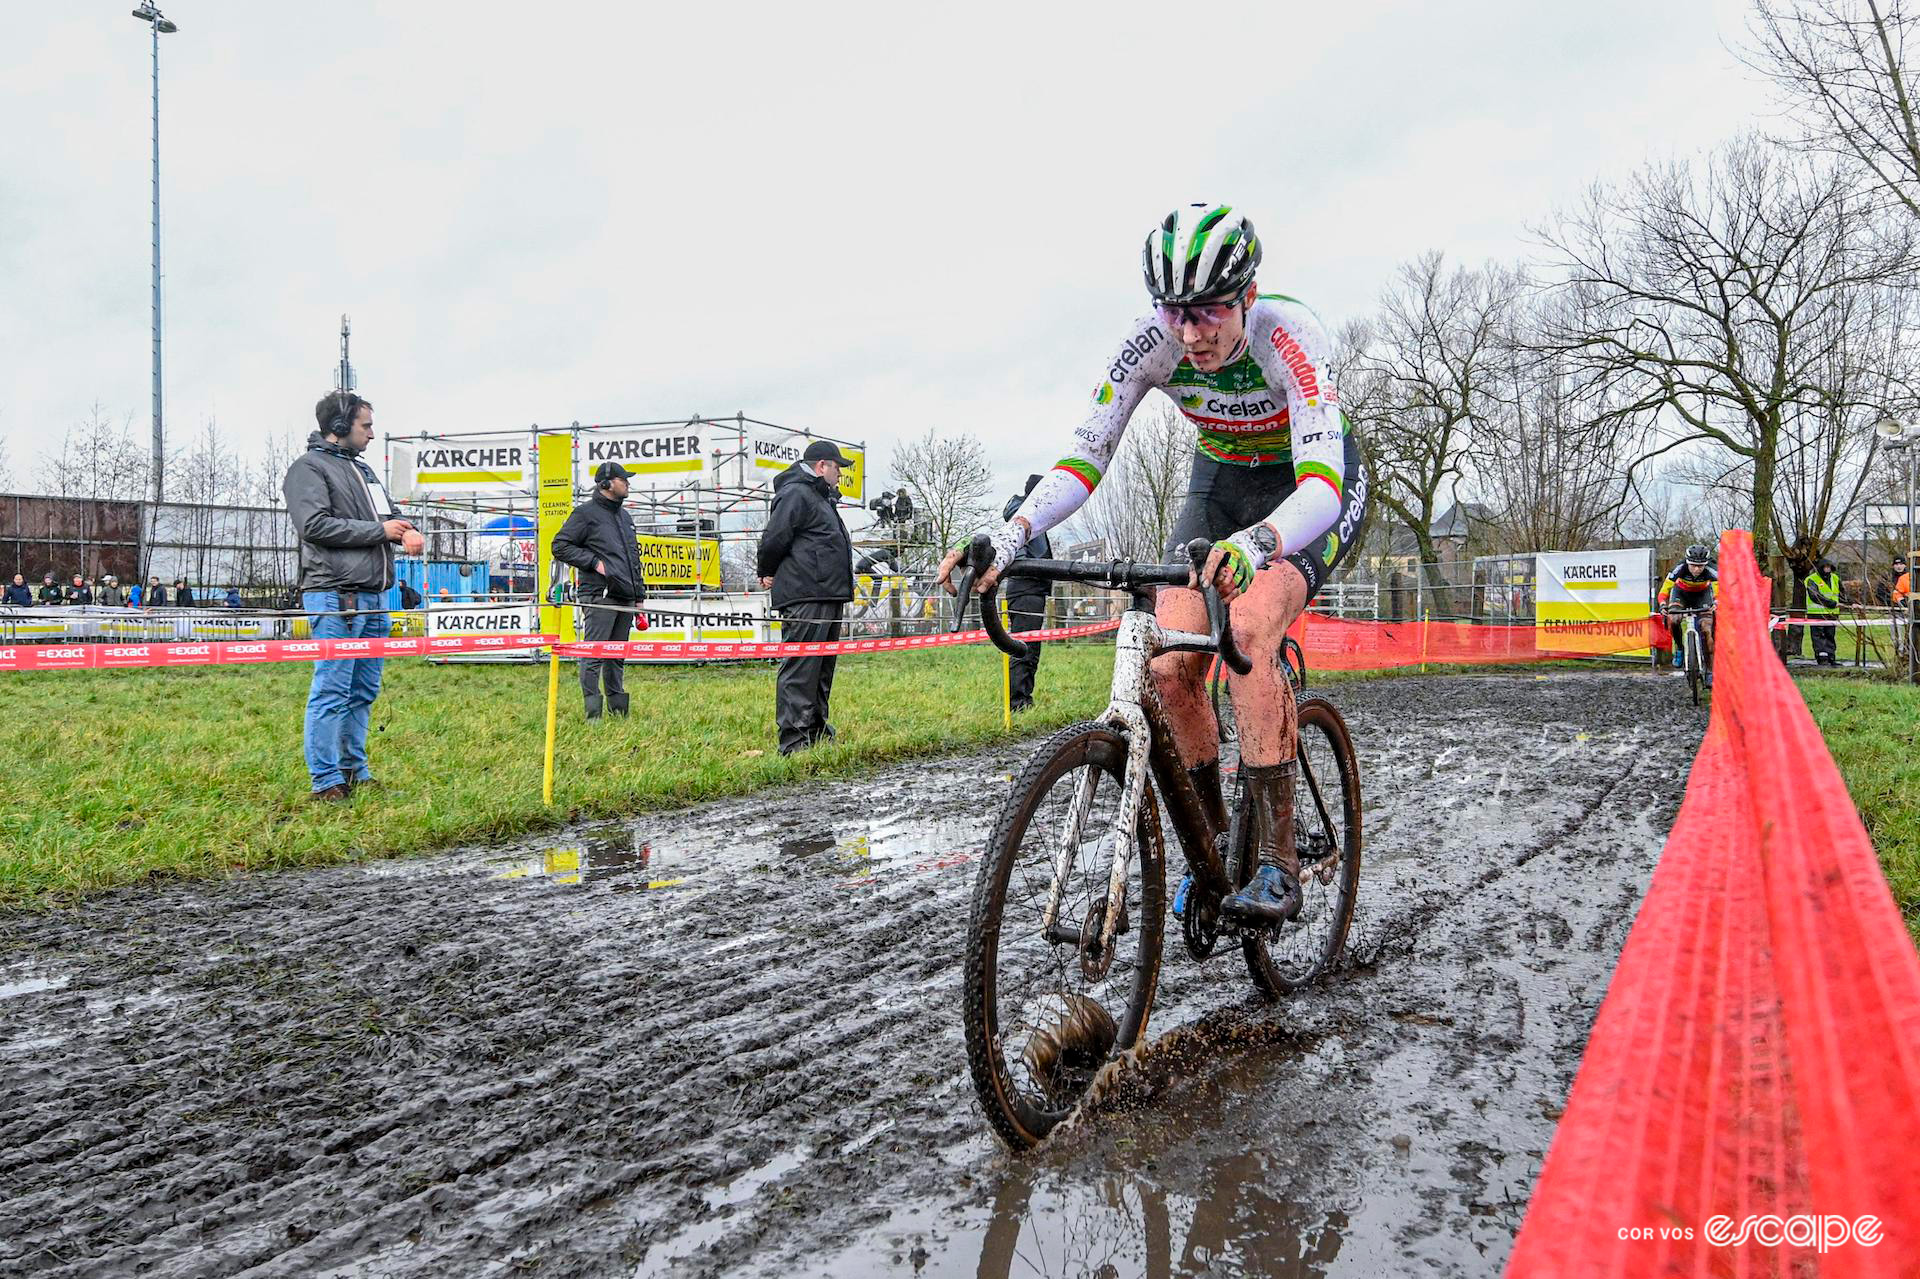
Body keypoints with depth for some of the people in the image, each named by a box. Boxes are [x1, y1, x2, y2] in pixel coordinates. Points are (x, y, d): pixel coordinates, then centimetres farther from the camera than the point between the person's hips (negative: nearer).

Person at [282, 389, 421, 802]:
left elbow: (389, 514, 27)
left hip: (373, 598, 9)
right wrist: (380, 531, -10)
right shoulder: (308, 468, -3)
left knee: (364, 691, 12)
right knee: (331, 691, -7)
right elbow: (314, 525, -15)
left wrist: (406, 532, 2)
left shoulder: (364, 469, 23)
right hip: (334, 596, -9)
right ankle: (326, 782, -4)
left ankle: (355, 770, 21)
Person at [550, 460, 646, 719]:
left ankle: (617, 709, 18)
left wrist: (639, 594, 23)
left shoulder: (625, 516, 23)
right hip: (599, 597, -8)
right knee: (593, 655, -9)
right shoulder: (586, 513, -2)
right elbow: (560, 546, -6)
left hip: (625, 598, 8)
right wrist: (594, 562, -11)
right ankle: (593, 714, -8)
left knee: (617, 656, 12)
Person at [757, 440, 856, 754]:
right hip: (805, 598, -11)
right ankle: (794, 741, -13)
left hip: (827, 598, 11)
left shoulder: (821, 498, 25)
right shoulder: (795, 494, -9)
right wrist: (767, 573, -1)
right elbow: (773, 538, -15)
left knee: (822, 668, 15)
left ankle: (817, 733, 24)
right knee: (800, 668, -11)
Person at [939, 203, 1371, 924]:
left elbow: (1321, 481, -44)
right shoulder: (1152, 343, -22)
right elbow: (1086, 457, -20)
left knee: (1249, 626, -33)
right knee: (1169, 666, -16)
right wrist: (1009, 535, -38)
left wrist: (1257, 542, -65)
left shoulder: (1289, 336, -33)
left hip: (1312, 487, -4)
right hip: (1222, 480, 4)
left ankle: (1278, 864, -25)